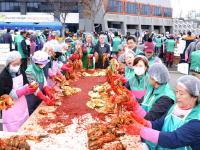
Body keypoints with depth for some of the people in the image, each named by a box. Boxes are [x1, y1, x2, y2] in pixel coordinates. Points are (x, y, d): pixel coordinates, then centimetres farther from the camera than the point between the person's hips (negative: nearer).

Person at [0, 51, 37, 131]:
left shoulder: (21, 71, 0)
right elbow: (8, 94, -21)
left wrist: (31, 88, -17)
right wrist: (25, 90, -29)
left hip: (22, 105, 6)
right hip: (10, 108, -6)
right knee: (13, 130, 4)